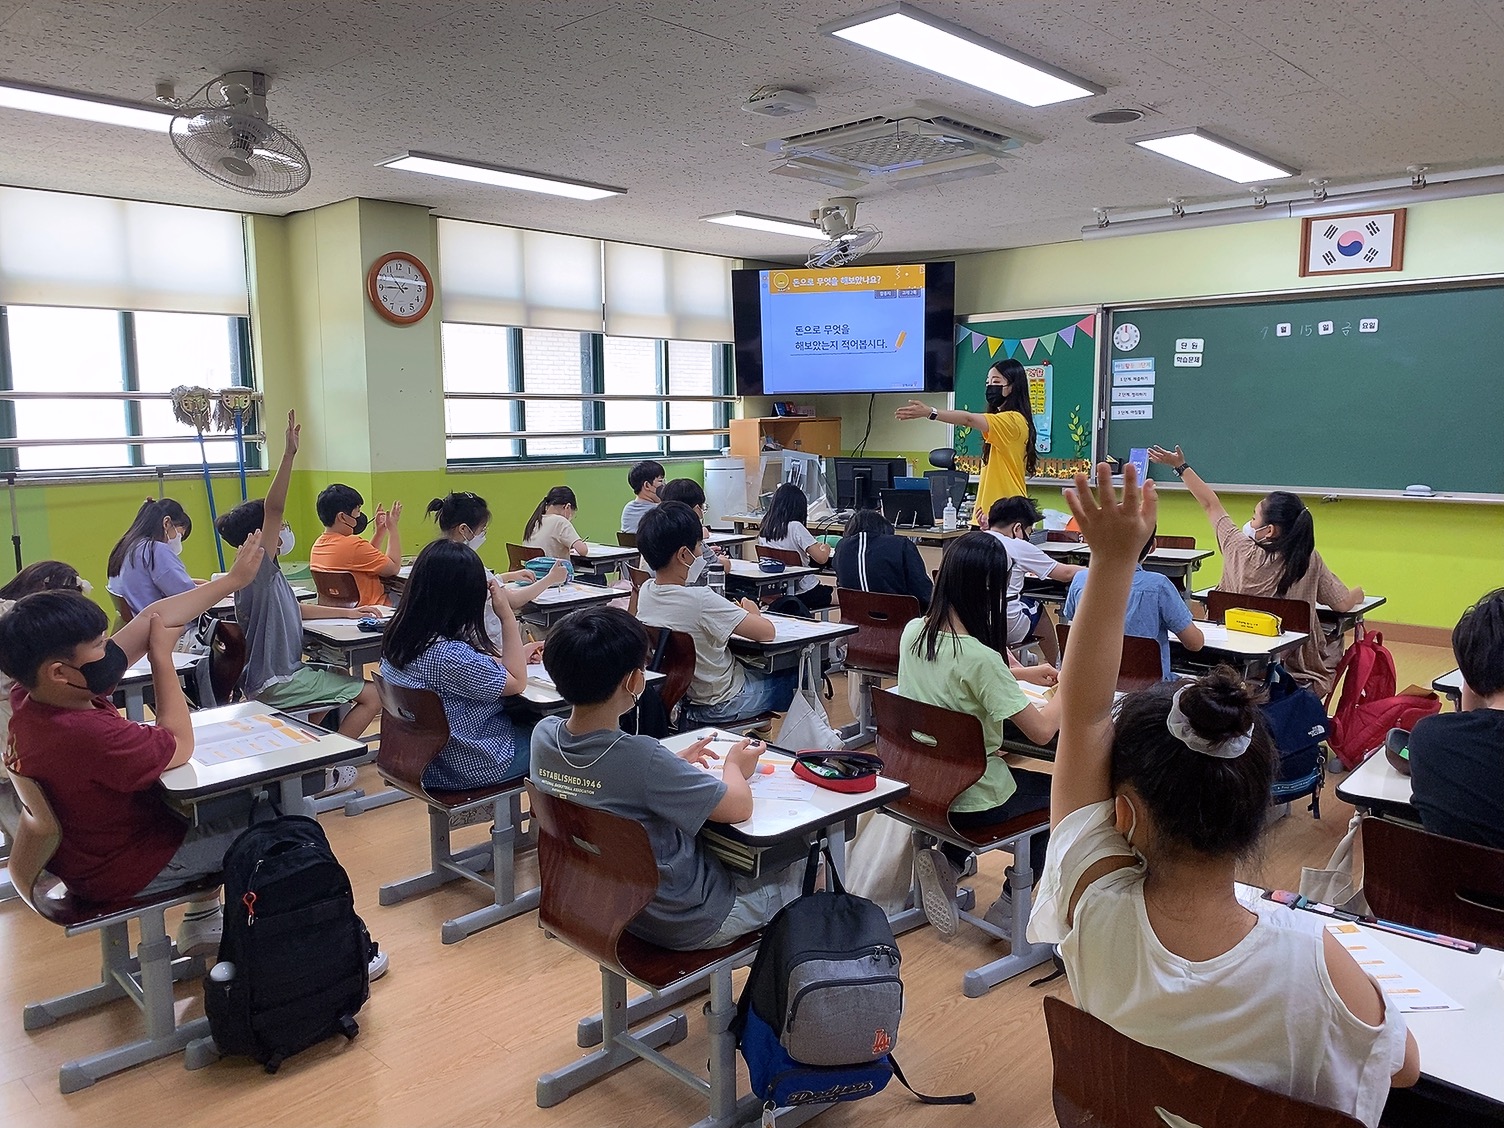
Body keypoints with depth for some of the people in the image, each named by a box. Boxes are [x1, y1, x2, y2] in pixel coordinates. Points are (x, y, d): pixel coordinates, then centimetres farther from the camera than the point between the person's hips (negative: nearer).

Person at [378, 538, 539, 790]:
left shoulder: (400, 637, -5)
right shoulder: (447, 656, -33)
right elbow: (517, 682, -18)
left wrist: (520, 653, 13)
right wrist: (507, 615, -18)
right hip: (469, 765, -8)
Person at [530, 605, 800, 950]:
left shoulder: (544, 735, -13)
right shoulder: (641, 758, -35)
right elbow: (739, 807, -22)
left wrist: (674, 764, 7)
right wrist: (734, 766, -2)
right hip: (684, 925, -7)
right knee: (799, 864, 15)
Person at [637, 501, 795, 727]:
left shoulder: (645, 592, -10)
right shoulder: (700, 600, -33)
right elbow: (767, 632, -27)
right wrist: (753, 613, -6)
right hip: (719, 706, -7)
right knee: (798, 677, 14)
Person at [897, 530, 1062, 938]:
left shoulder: (913, 633, -6)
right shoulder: (980, 657, -28)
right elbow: (1042, 730, -22)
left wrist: (1025, 673, 16)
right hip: (971, 801, -6)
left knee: (1011, 772, 32)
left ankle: (947, 859, 14)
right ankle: (1008, 906, 20)